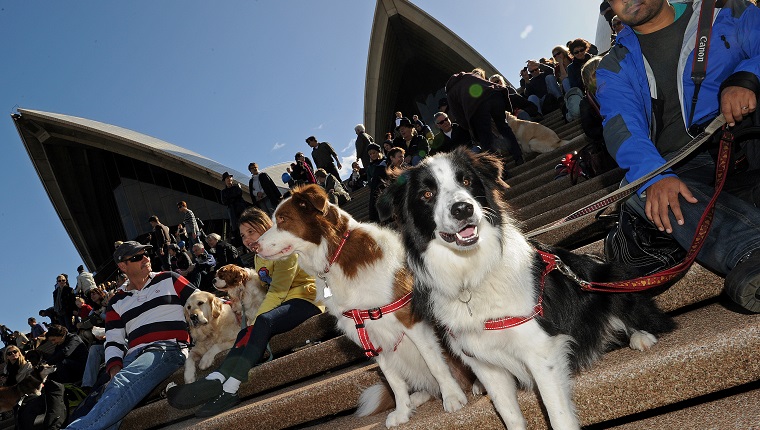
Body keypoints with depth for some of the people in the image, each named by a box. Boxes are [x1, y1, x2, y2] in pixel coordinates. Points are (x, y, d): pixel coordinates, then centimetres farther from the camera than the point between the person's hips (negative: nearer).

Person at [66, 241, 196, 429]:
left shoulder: (169, 280, 15)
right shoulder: (117, 302, 22)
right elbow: (113, 342, 14)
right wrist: (115, 370, -5)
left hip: (169, 349, -3)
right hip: (133, 356, 3)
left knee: (123, 383, -33)